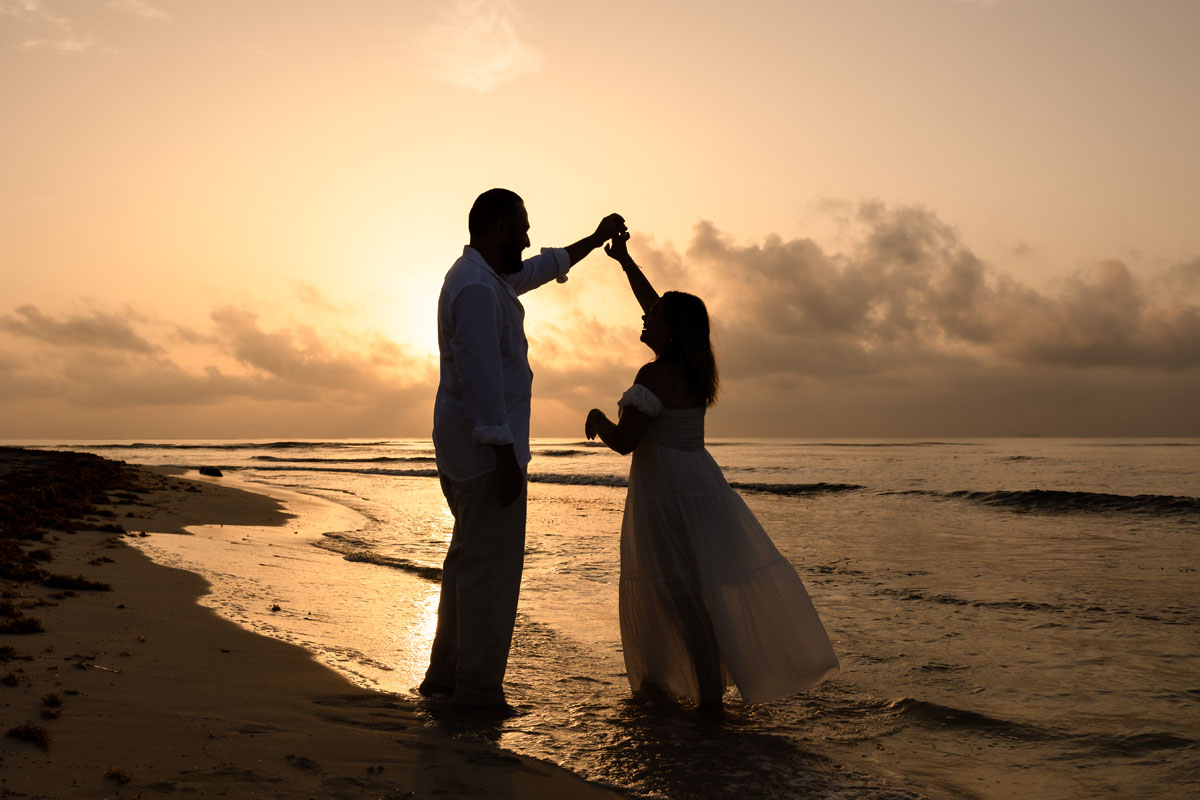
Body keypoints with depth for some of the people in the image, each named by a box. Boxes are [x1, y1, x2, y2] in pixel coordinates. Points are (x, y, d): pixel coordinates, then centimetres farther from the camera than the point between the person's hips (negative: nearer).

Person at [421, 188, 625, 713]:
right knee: (491, 566, -5)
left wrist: (595, 240, 42)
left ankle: (446, 672, 26)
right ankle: (477, 687, 3)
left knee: (468, 560, 17)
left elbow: (542, 268, 34)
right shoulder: (477, 288, -17)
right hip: (486, 450, -11)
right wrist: (504, 455, -25)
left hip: (462, 451, 11)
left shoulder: (488, 277, 16)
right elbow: (482, 378, -24)